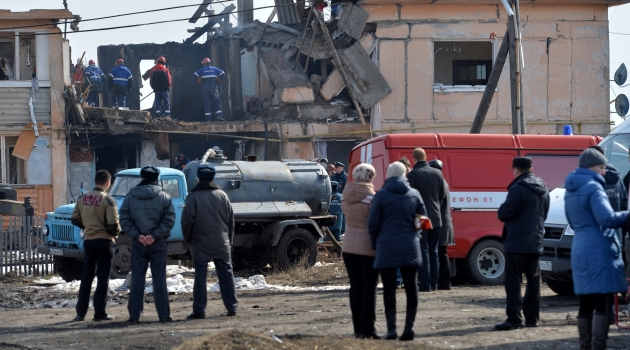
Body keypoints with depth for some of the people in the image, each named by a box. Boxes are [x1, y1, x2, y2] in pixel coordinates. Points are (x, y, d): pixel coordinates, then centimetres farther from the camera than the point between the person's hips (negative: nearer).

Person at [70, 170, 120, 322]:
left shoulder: (82, 199, 2)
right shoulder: (108, 200, -13)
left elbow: (75, 219, 5)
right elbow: (113, 223, -18)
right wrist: (116, 232, 2)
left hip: (88, 240, 5)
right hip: (104, 241, -5)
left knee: (86, 277, 12)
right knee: (103, 278, 2)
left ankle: (81, 312, 12)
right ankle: (99, 313, 1)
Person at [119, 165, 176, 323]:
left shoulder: (130, 197, 1)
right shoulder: (164, 197, -2)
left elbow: (124, 221, -6)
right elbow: (169, 220, -10)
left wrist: (137, 235, -8)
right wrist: (155, 235, -11)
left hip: (137, 244, 1)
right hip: (158, 244, -1)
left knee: (137, 278, 5)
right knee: (159, 278, 4)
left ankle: (134, 315, 3)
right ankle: (163, 314, 3)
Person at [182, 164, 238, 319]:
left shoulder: (193, 197, -8)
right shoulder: (222, 195, 4)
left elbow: (187, 220, -9)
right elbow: (231, 219, 9)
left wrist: (188, 239, 6)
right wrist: (229, 239, 19)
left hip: (200, 244, -3)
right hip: (221, 244, 3)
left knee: (200, 276, -1)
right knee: (226, 275, 8)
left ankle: (199, 310, -2)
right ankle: (232, 307, 9)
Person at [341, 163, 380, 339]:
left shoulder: (347, 199, 3)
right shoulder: (372, 199, -13)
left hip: (349, 245, 5)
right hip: (368, 247, -5)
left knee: (355, 287, 10)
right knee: (369, 288, -1)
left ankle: (358, 327, 12)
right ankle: (368, 329, -3)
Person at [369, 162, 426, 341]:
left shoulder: (381, 195, -5)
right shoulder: (414, 194, 4)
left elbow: (373, 224, -3)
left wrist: (375, 243, 10)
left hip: (387, 247, -3)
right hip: (410, 248, 3)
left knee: (389, 289, 1)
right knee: (411, 288, 9)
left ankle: (391, 328, -1)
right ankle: (409, 326, 5)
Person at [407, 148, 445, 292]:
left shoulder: (412, 175, -11)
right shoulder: (437, 173, 5)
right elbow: (443, 196, 10)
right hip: (436, 218, 5)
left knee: (423, 251, -3)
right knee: (433, 252, 12)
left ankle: (425, 284, -7)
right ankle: (434, 283, 12)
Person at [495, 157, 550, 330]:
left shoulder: (518, 189, -15)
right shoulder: (543, 189, 11)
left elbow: (504, 214, -18)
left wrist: (504, 210, 3)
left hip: (517, 243, -8)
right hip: (536, 242, 8)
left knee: (513, 281, -6)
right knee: (533, 280, 11)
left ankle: (514, 318, -10)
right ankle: (532, 318, 13)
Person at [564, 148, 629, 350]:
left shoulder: (570, 190, 17)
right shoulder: (593, 187, -11)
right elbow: (607, 218, -21)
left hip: (579, 250, 9)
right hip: (599, 250, -9)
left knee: (586, 304, 13)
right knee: (603, 305, -10)